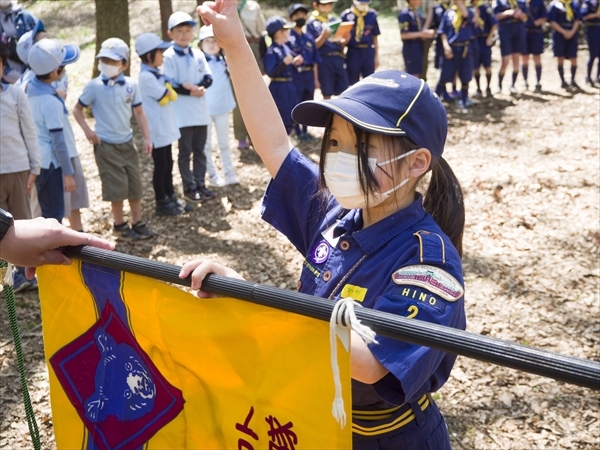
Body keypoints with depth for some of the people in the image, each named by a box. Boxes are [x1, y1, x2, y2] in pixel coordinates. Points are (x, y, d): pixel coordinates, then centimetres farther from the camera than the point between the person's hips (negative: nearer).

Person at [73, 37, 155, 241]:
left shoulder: (131, 85, -2)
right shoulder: (94, 86, -8)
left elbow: (139, 112, 5)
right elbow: (77, 109, 1)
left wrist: (147, 137, 0)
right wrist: (87, 130, -11)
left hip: (128, 143, 3)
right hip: (106, 145, -3)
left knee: (135, 184, 9)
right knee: (117, 187, 1)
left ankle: (137, 222, 22)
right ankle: (119, 225, 17)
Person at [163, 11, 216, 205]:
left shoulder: (198, 54, 7)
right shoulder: (168, 57, -8)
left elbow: (208, 78, 3)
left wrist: (199, 87, -16)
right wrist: (191, 92, -17)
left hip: (200, 110, 5)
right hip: (182, 113, -5)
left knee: (199, 150, 12)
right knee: (185, 152, 4)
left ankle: (200, 185, 21)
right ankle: (189, 189, 11)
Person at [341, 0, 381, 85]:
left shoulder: (372, 15, 5)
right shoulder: (345, 16, -4)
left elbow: (374, 37, 9)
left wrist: (376, 56, 9)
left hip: (368, 52, 2)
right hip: (352, 53, -2)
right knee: (353, 84, 5)